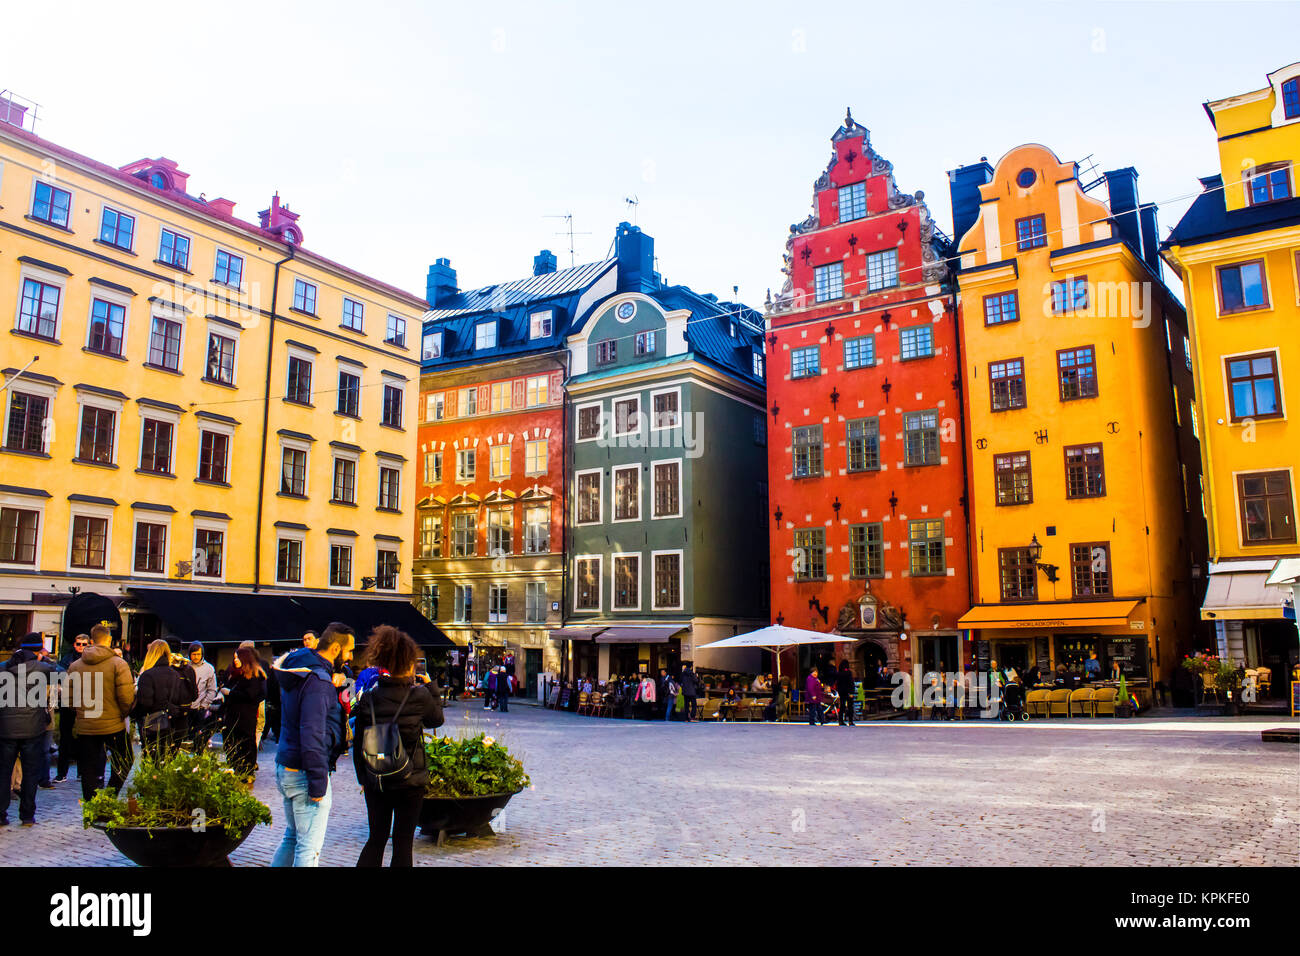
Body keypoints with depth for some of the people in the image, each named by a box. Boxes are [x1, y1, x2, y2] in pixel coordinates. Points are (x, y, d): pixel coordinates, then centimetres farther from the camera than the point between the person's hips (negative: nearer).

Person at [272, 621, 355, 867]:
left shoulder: (297, 670, 10)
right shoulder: (318, 680, -21)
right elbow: (312, 735, -25)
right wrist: (318, 784, -21)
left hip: (285, 766, 10)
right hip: (304, 773, -10)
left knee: (292, 837, 21)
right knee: (310, 847, -1)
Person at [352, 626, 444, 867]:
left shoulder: (368, 698, -5)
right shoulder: (420, 696, -14)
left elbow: (358, 743, 1)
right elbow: (437, 719, 7)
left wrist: (363, 778, 13)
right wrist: (431, 688, 15)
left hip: (375, 782, 3)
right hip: (411, 781, -3)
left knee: (376, 839, 17)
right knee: (403, 841, 8)